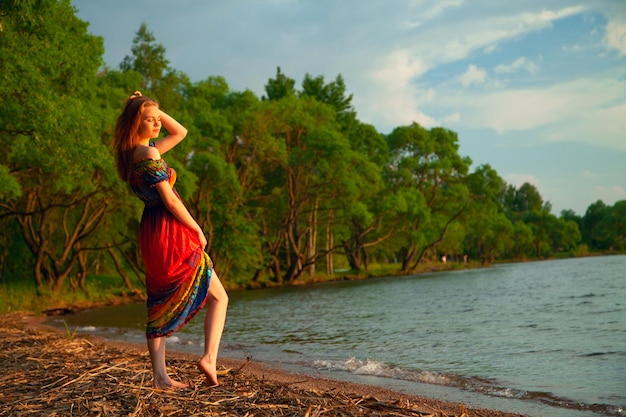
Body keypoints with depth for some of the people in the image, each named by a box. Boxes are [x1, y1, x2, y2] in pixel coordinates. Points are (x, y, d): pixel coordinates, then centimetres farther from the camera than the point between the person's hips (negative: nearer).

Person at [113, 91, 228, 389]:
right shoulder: (148, 154, -16)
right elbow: (171, 201, -17)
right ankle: (209, 358, -11)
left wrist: (152, 108, 13)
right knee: (218, 296, 3)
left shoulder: (135, 152, 12)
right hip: (171, 232, -9)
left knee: (160, 304, 10)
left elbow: (180, 132, 23)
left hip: (151, 231, 9)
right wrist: (198, 230, -8)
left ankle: (160, 376, 8)